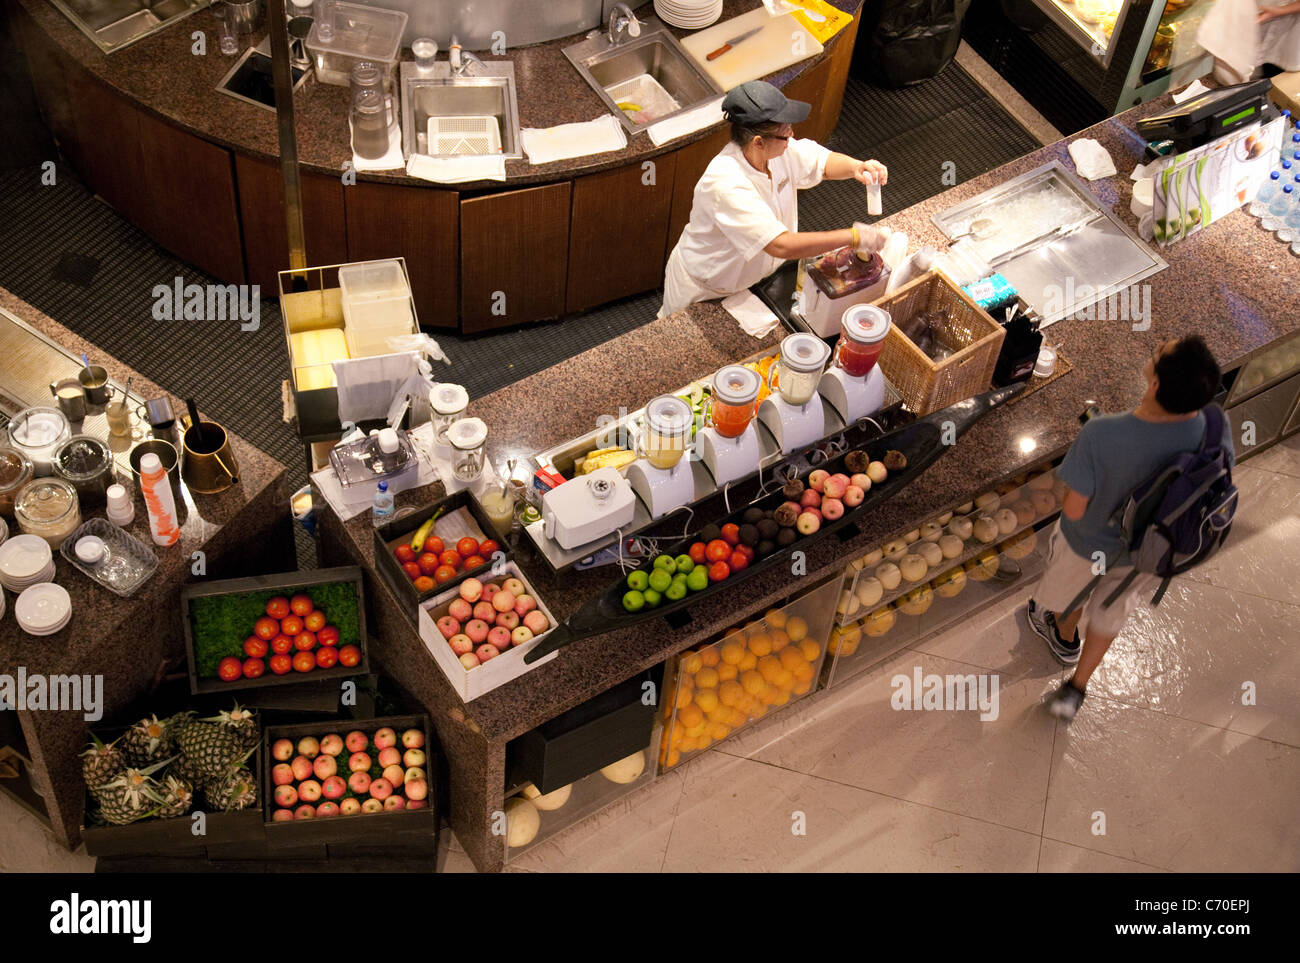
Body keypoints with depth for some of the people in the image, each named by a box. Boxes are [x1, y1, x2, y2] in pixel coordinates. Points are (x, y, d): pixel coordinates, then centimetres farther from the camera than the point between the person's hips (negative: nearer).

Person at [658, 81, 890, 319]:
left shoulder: (778, 149, -18)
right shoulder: (725, 182, -41)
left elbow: (824, 162, 1)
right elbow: (781, 246, -45)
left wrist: (856, 167, -24)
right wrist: (853, 237, -40)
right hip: (706, 292, -7)